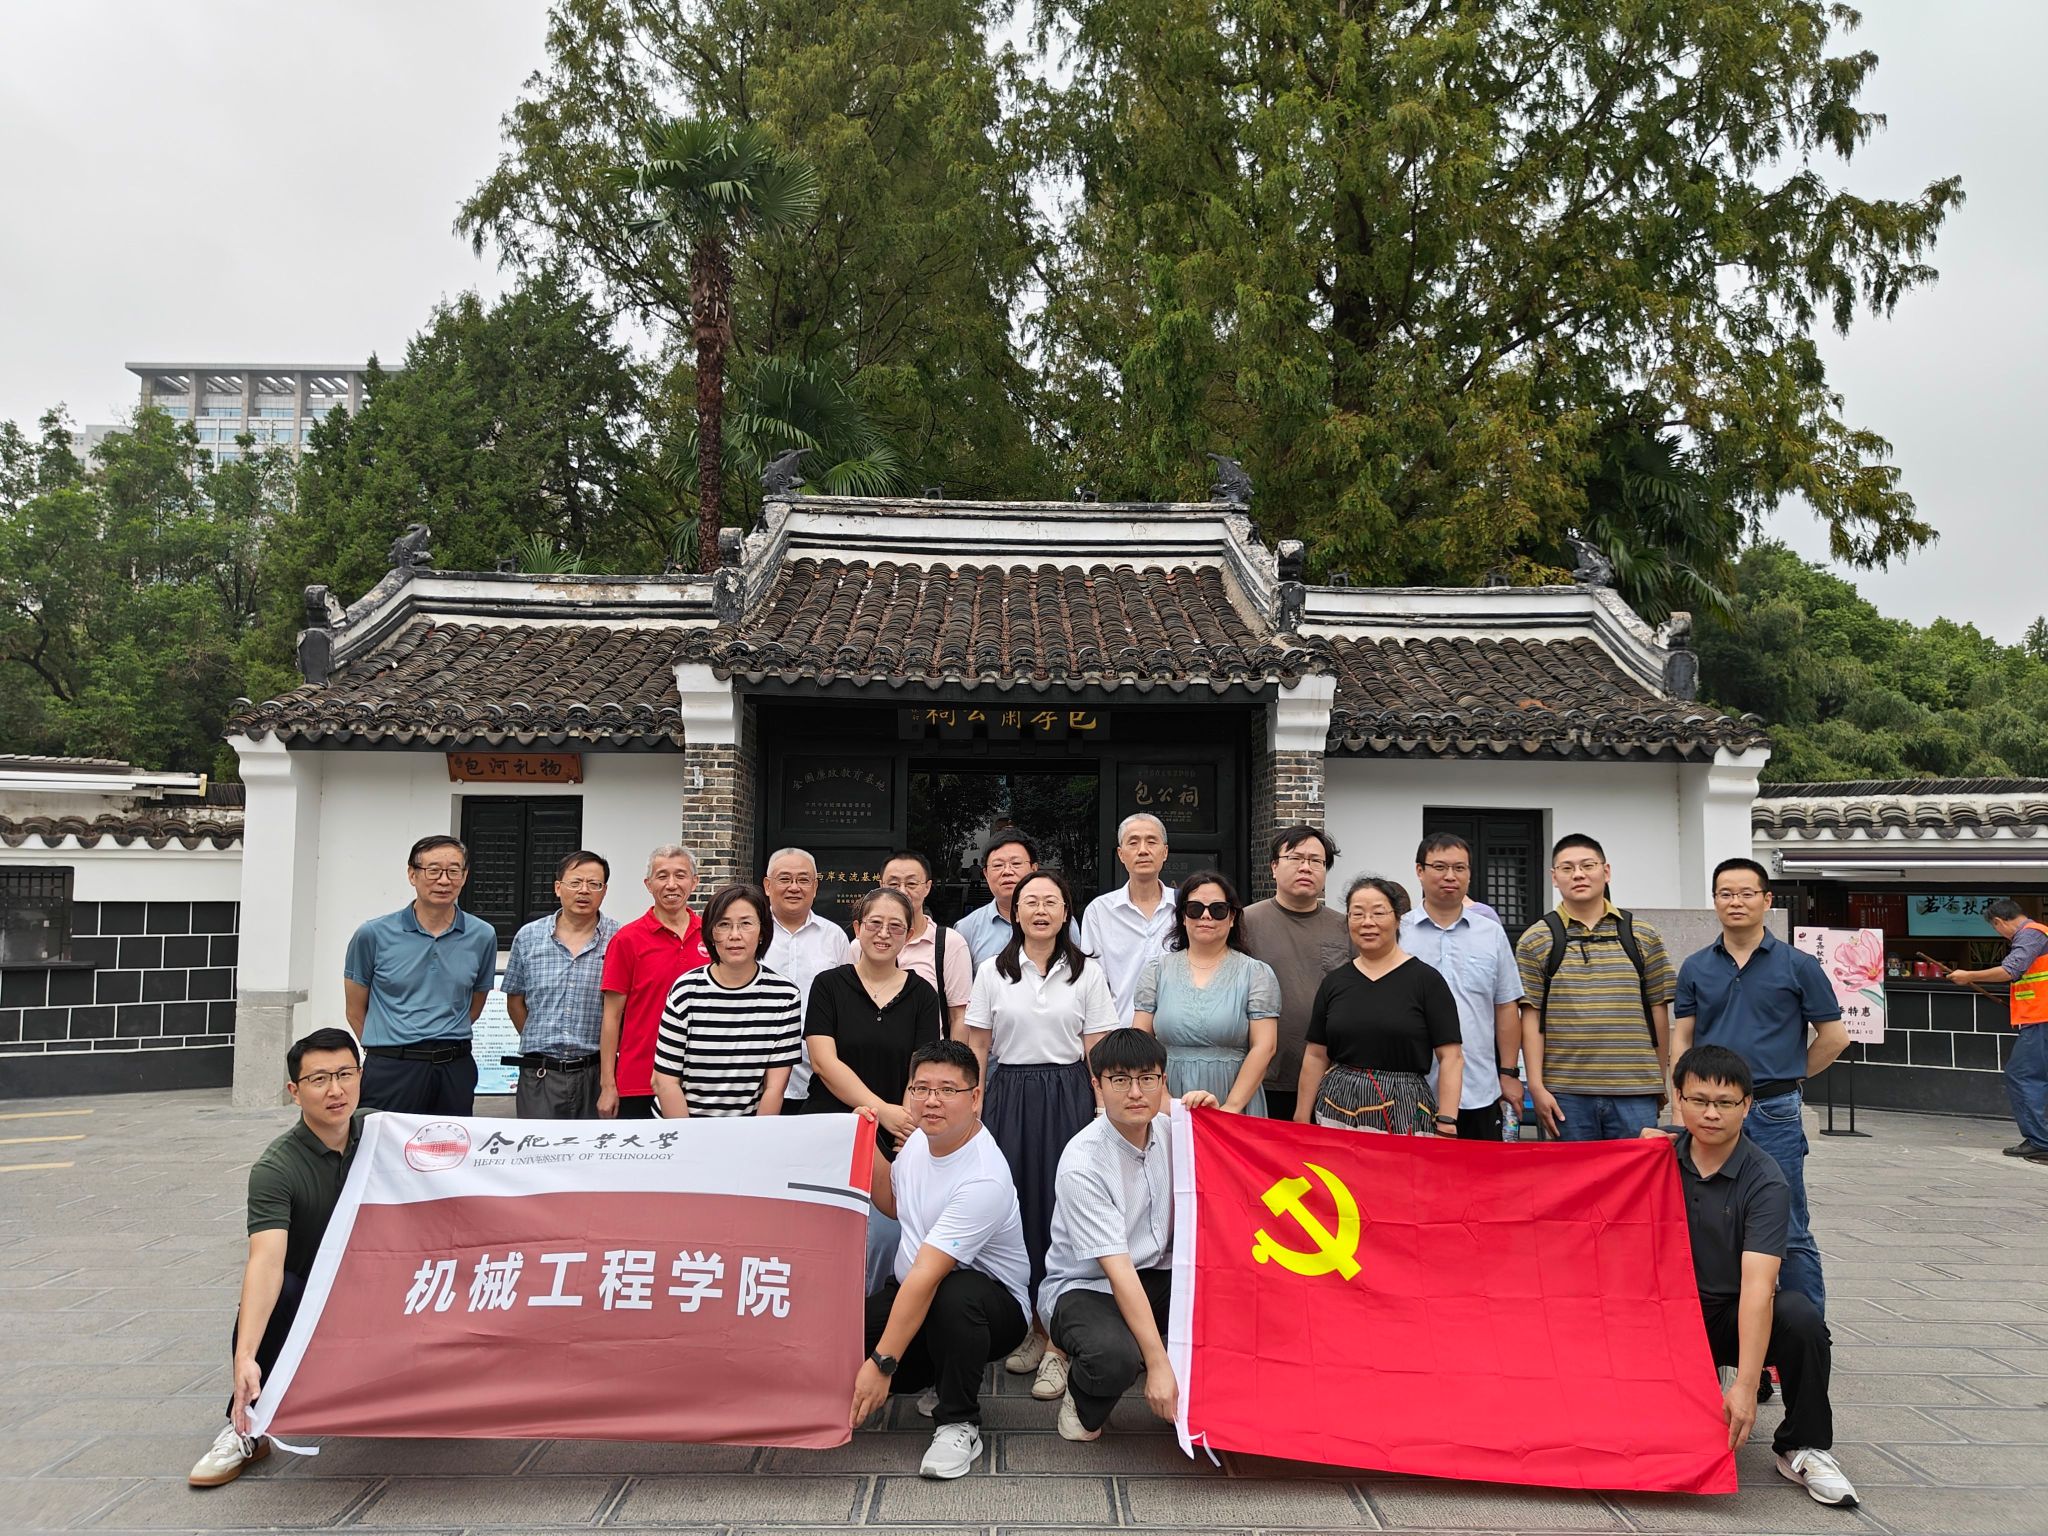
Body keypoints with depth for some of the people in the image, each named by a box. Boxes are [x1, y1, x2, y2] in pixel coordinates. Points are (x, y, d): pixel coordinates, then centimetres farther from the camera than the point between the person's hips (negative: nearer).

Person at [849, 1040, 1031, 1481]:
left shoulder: (984, 1179, -29)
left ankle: (958, 1423, -17)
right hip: (908, 1291, 8)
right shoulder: (920, 1136, -3)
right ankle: (933, 1376, 16)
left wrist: (882, 1364, -34)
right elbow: (894, 1203, 19)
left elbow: (926, 1276, -33)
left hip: (993, 1302, -8)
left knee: (954, 1296, -41)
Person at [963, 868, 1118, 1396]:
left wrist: (1105, 1114, -3)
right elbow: (977, 1046, 7)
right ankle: (1028, 1328, 18)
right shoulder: (993, 971, 5)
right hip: (1009, 1095, 1)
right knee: (1014, 1209, 2)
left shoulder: (1087, 973, 3)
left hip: (1068, 1098, -1)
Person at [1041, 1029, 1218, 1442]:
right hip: (1085, 1286, -5)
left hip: (1158, 1275, 6)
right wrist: (1157, 1363, -29)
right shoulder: (1082, 1162, -23)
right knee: (1114, 1355, -37)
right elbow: (1118, 1268, -26)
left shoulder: (1171, 1131, -5)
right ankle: (1084, 1400, 1)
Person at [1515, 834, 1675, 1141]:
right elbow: (1531, 1016, 0)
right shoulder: (1536, 940, 3)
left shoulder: (1642, 936, 7)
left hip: (1636, 1092, 1)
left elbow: (1658, 1010, 10)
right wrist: (1537, 1086, -6)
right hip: (1566, 1094, -1)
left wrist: (1660, 1081, 10)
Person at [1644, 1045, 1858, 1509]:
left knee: (1800, 1318, -34)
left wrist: (1745, 1385, -37)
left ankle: (1802, 1448, -11)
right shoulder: (1661, 1152, -4)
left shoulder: (1764, 1182, -18)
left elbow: (1757, 1283, -28)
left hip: (1736, 1313, -2)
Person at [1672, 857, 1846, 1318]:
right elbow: (1682, 1039, 9)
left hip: (1775, 1113, -3)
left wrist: (1788, 1077, 7)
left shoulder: (1798, 966, 0)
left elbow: (1834, 1036, 5)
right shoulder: (1696, 968, 8)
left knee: (1788, 1231, 2)